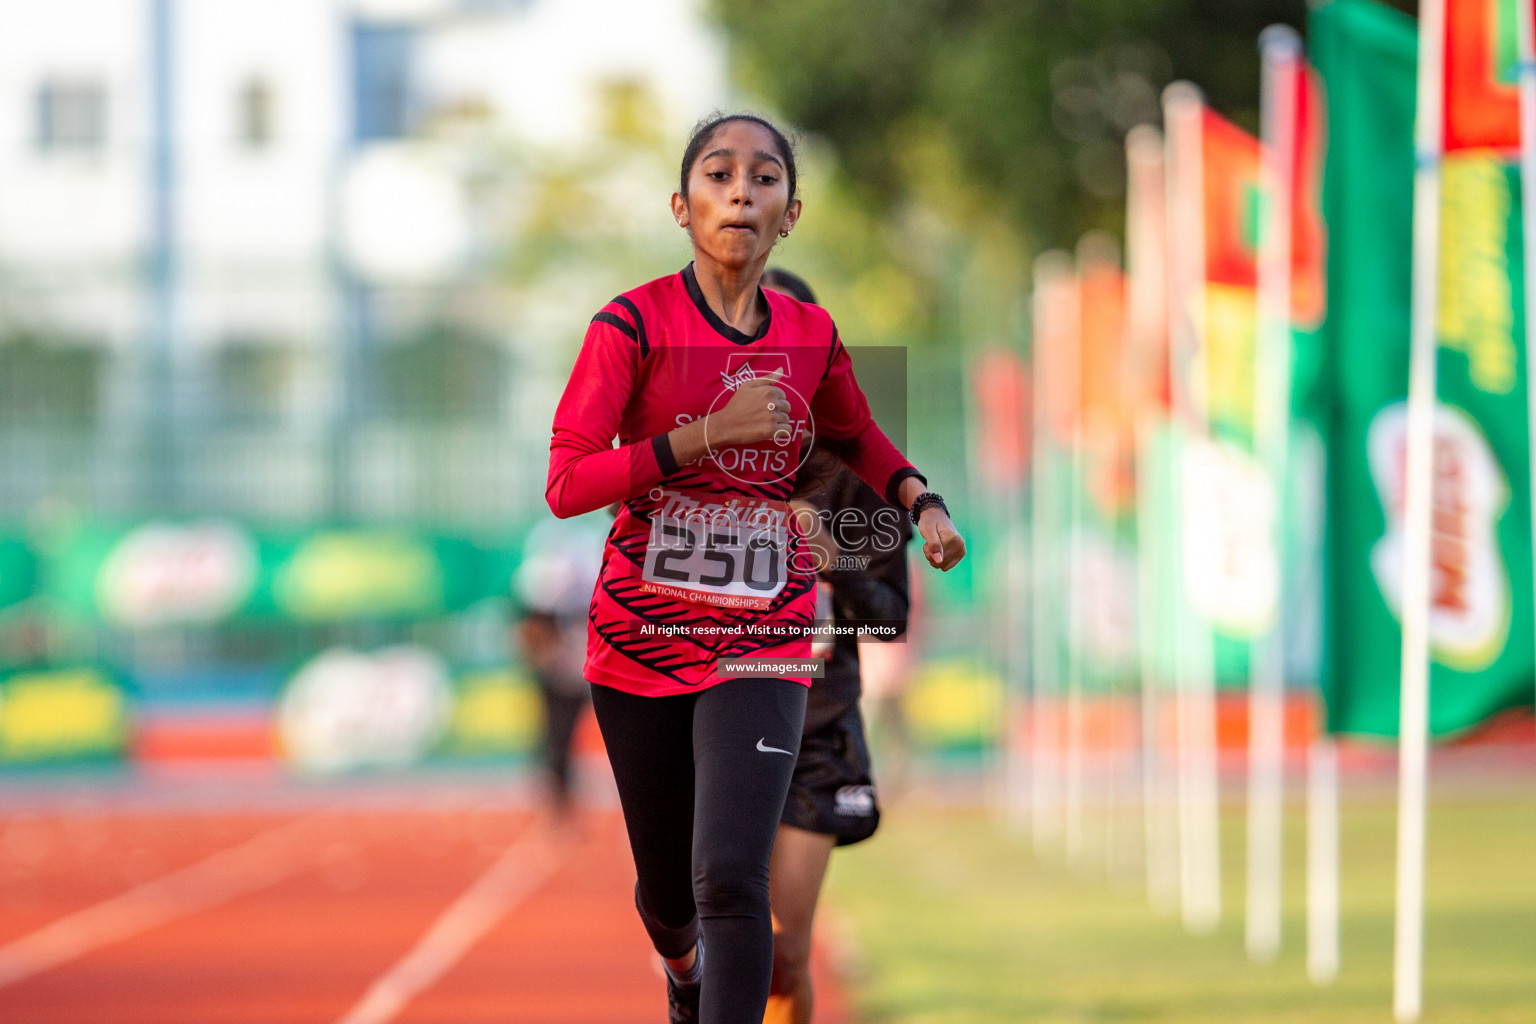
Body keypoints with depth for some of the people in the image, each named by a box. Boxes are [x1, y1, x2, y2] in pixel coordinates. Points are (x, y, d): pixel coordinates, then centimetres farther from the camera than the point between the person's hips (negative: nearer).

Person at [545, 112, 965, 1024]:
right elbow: (565, 485, -18)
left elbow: (858, 437, 24)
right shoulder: (635, 324, -10)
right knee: (668, 889, 15)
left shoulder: (812, 337, 2)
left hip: (762, 641, 1)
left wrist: (924, 502, 5)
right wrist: (710, 433, -24)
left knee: (732, 880, -20)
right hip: (642, 637, -1)